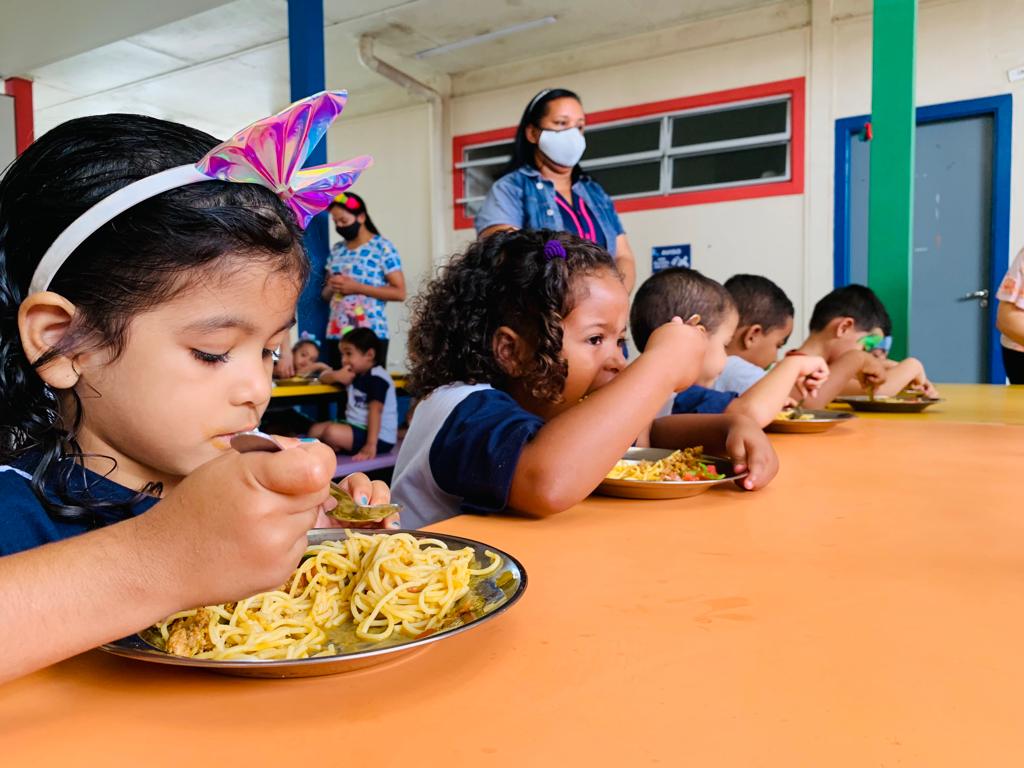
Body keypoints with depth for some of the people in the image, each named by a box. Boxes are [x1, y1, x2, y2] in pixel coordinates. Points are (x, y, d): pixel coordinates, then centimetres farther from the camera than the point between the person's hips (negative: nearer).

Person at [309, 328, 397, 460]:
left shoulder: (377, 378, -17)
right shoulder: (355, 374, 12)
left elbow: (375, 411, -26)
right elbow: (323, 378, 16)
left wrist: (371, 445, -34)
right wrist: (336, 376, -9)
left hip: (380, 437, -9)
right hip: (358, 427, 9)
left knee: (332, 432, -26)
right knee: (315, 430, 7)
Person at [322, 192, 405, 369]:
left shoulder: (383, 247, -3)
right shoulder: (337, 249, 14)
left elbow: (399, 293, -8)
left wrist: (356, 287, -14)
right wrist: (332, 287, -3)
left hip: (371, 335, -5)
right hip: (335, 334, 5)